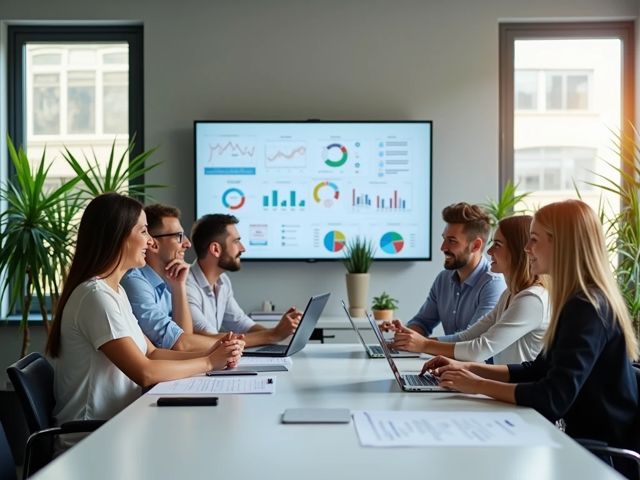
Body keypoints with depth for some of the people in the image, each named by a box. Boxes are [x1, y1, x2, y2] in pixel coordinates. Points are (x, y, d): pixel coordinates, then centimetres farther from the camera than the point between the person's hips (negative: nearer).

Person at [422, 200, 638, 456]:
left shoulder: (587, 308, -21)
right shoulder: (586, 301, 10)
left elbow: (554, 398, -27)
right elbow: (539, 370, 15)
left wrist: (478, 385, -18)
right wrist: (468, 368, 6)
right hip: (591, 441, 8)